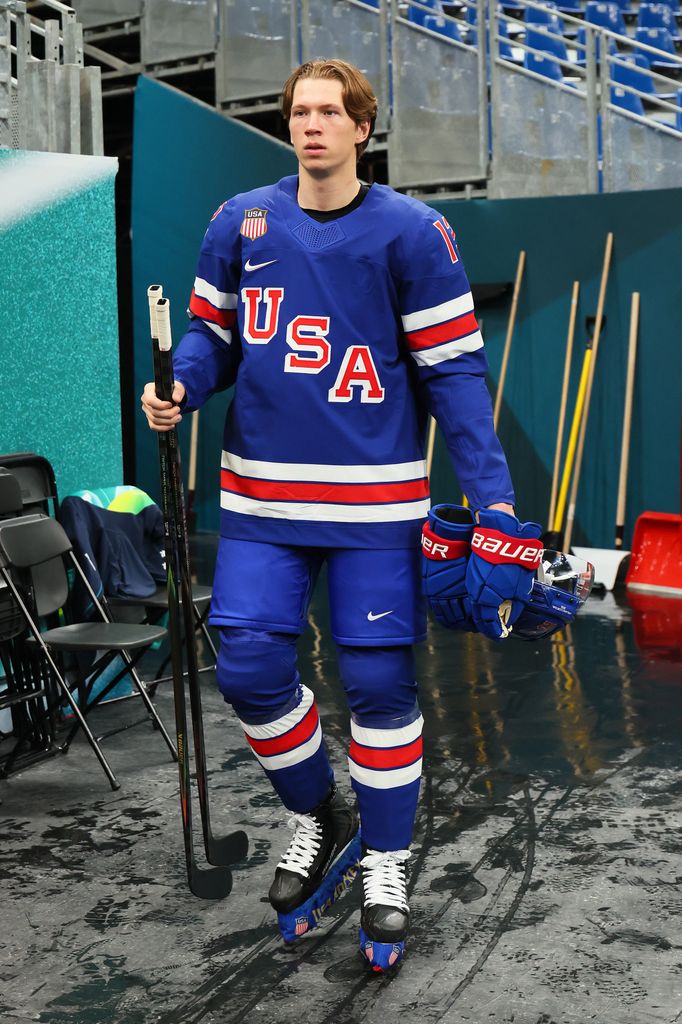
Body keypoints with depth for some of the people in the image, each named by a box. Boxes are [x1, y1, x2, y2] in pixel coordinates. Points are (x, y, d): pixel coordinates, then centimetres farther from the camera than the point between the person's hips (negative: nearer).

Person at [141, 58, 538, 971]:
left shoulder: (412, 231, -4)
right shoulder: (239, 222, 5)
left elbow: (453, 368, -5)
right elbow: (212, 332, 13)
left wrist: (491, 494, -12)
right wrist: (178, 387, -9)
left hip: (375, 500, -2)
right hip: (260, 492, 3)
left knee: (379, 681, 2)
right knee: (249, 670, 0)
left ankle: (386, 864, 24)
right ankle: (318, 816, 29)